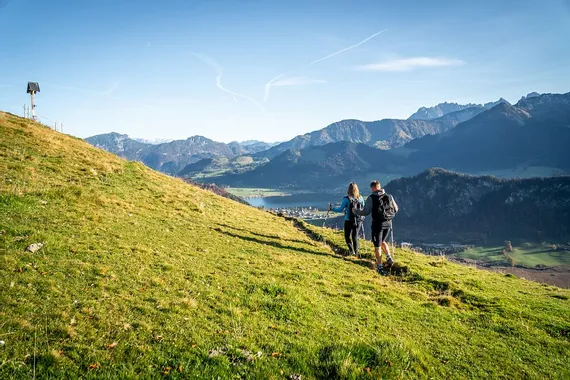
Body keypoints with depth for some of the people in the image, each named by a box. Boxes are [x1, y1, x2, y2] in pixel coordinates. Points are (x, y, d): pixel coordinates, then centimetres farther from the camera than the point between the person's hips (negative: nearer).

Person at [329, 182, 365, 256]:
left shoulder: (347, 199, -15)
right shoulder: (360, 198, -3)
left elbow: (340, 210, -12)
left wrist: (331, 209, 1)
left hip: (349, 221, -4)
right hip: (358, 221, 4)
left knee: (347, 237, 14)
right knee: (355, 237, 16)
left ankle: (352, 250, -4)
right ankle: (356, 253, 20)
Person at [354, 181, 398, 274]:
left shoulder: (371, 198, -10)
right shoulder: (389, 196, 5)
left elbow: (366, 212, -13)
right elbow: (395, 209, 12)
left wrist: (356, 211, 4)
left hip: (378, 224, -5)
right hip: (388, 223, 5)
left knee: (377, 246, 8)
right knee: (382, 241, 28)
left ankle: (380, 267, 12)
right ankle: (389, 258, 12)